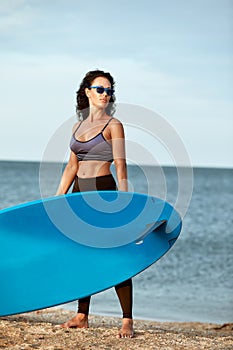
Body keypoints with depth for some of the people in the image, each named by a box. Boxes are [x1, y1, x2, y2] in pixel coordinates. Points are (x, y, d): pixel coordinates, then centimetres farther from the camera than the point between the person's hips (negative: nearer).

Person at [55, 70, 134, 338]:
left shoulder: (113, 125, -3)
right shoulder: (78, 126, 14)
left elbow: (120, 167, -9)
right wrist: (57, 198, 15)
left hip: (103, 191, -6)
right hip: (80, 193, 7)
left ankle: (127, 321, -6)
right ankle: (81, 317, 15)